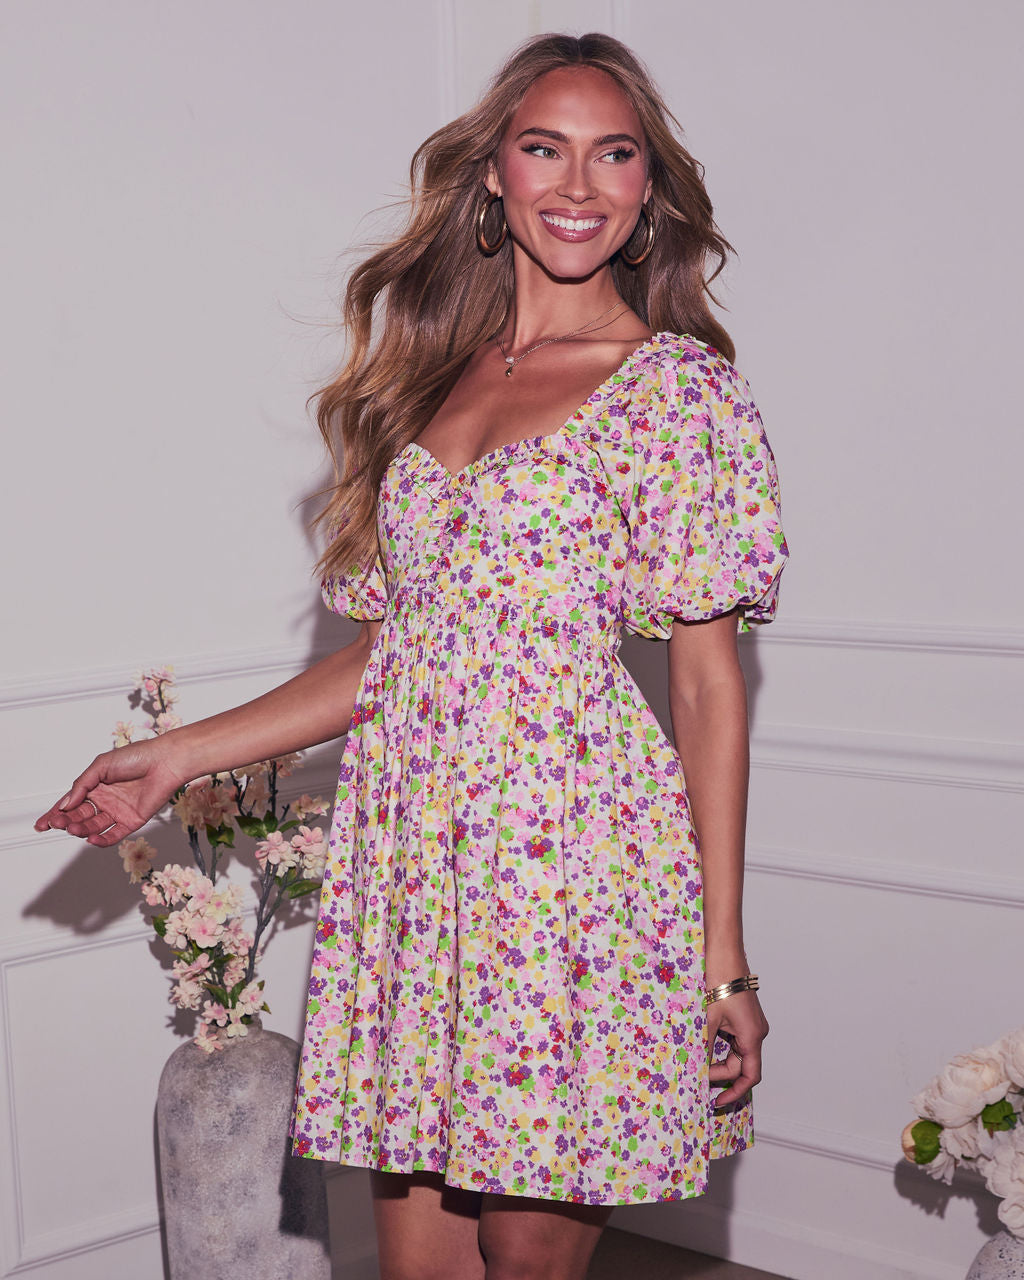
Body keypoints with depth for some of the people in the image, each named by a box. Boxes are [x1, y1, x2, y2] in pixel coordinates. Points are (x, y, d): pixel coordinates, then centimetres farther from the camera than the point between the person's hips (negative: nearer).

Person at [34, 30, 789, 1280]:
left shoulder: (681, 387, -1)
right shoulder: (428, 376, 13)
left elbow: (708, 681, -4)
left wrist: (725, 960, -5)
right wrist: (176, 756, 13)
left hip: (577, 870, -4)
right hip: (405, 867, 4)